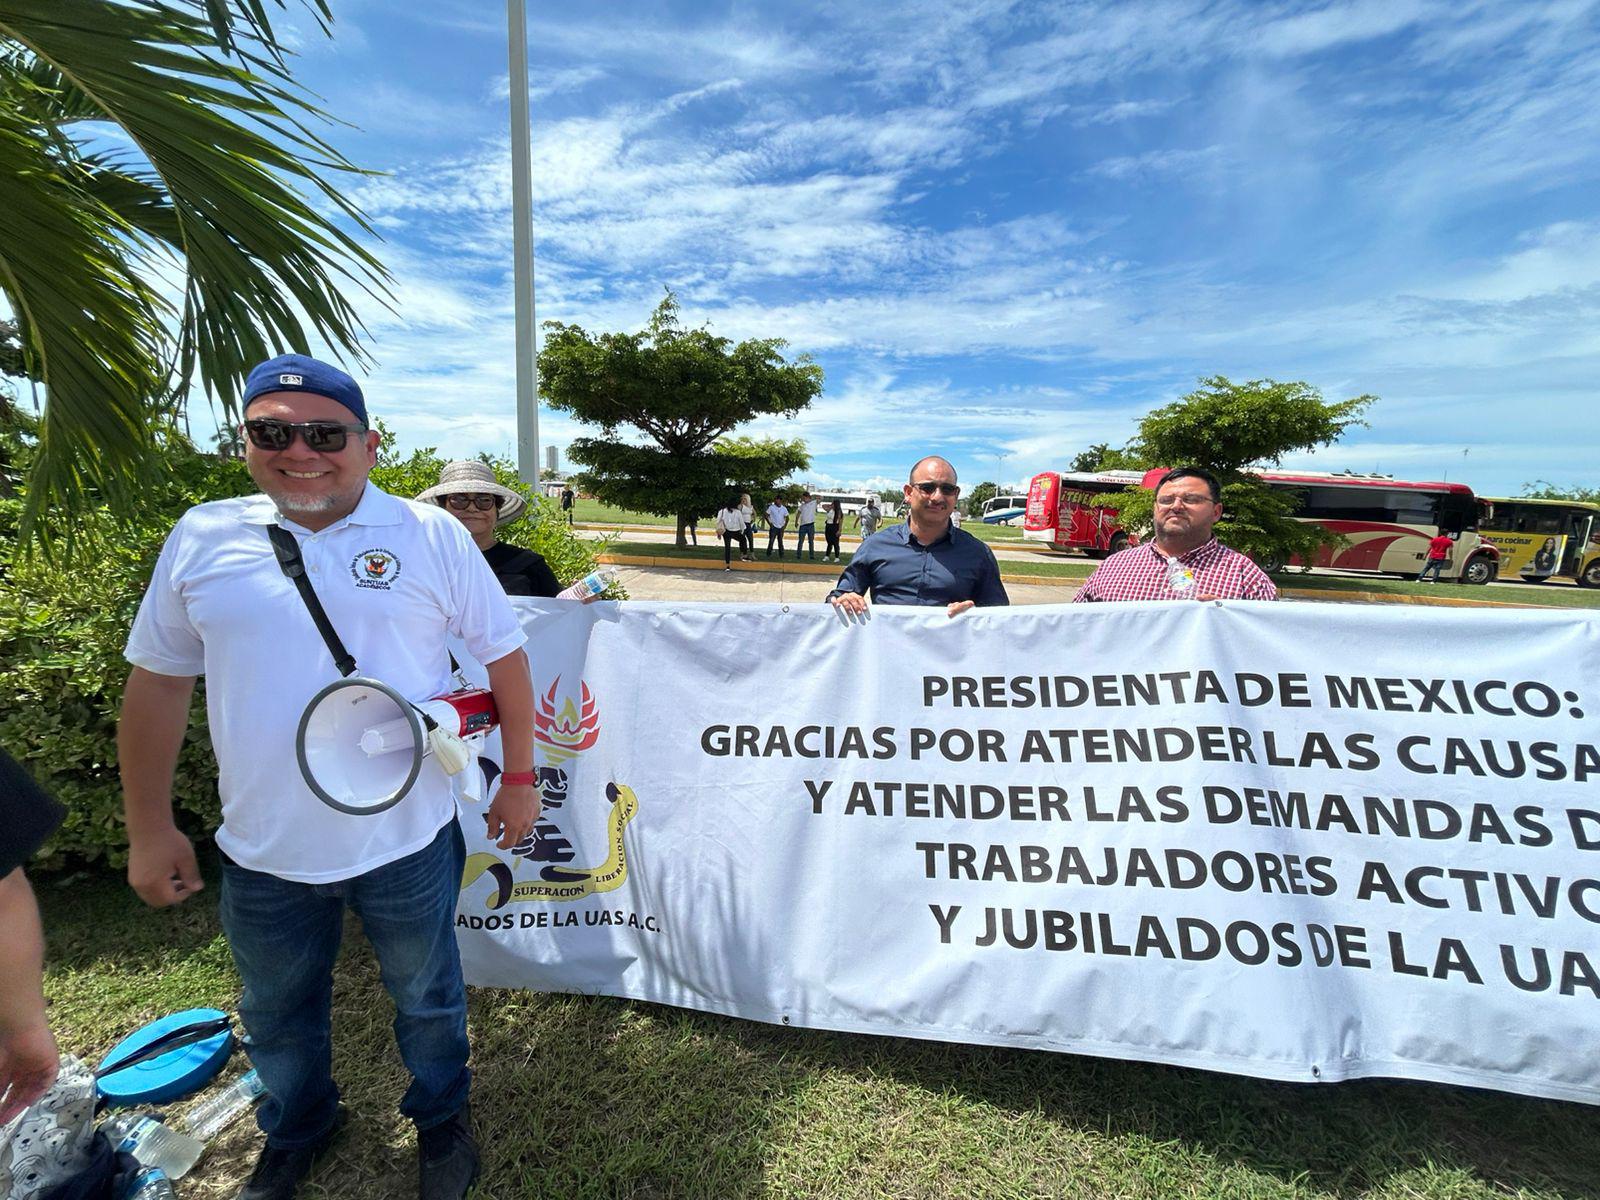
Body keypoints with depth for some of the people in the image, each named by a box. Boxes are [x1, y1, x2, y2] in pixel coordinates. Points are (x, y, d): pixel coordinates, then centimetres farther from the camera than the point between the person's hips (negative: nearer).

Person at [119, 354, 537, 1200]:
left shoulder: (431, 536, -10)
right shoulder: (201, 538, -3)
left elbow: (503, 655, -5)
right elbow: (157, 682, 5)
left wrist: (519, 778, -4)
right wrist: (149, 829, 5)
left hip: (407, 842, -2)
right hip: (261, 852, 3)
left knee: (426, 996, 21)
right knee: (276, 1016, 27)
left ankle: (441, 1117, 49)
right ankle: (295, 1131, 57)